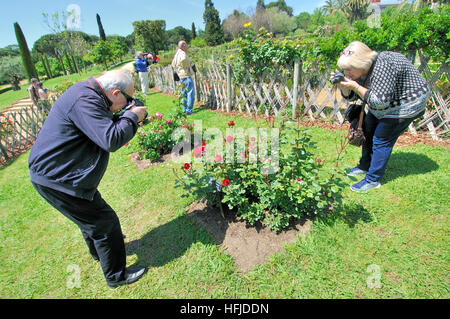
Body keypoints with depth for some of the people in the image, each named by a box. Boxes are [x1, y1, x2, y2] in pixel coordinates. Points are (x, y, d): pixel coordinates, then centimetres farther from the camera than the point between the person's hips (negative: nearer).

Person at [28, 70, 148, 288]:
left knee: (91, 217, 28)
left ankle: (98, 252, 52)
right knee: (105, 223, -1)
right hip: (56, 179, -11)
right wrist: (132, 116, -18)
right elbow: (111, 140, -32)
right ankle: (116, 277, 17)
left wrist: (124, 117, 1)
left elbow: (104, 129, 16)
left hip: (53, 172, 11)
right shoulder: (85, 100, -25)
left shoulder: (88, 94, 8)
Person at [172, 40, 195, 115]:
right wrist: (185, 67, -22)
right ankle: (189, 110, -8)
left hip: (181, 76, 10)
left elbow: (173, 64, 27)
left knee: (184, 93, 14)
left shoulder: (177, 53, 15)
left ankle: (184, 109, 18)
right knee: (191, 93, -6)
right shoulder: (182, 53, -14)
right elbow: (183, 59, -37)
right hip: (186, 76, -10)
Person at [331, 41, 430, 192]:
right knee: (367, 130, 12)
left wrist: (355, 86, -36)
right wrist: (342, 85, -18)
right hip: (384, 105, 9)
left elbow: (380, 101, -36)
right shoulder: (363, 70, -6)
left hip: (405, 105, -9)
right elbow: (352, 96, 0)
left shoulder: (383, 66, -32)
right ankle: (365, 166, 29)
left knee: (382, 140, -9)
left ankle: (373, 180, 2)